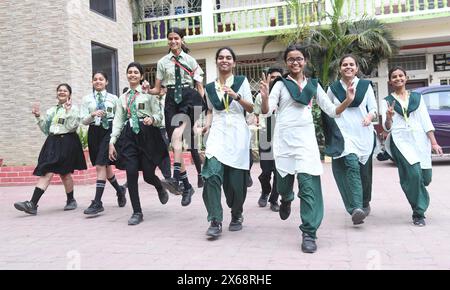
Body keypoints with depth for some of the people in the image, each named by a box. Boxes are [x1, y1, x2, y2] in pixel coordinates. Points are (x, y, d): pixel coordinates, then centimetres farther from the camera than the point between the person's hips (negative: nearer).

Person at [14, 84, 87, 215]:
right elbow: (46, 129, 18)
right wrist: (39, 116, 6)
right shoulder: (52, 110, 17)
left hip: (67, 142, -5)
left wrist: (68, 110, -15)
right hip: (52, 142, 5)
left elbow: (72, 126, -13)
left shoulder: (74, 108, 1)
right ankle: (32, 204, -16)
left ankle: (71, 200, 21)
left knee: (64, 173, 2)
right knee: (45, 172, -7)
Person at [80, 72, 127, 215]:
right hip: (94, 132, 4)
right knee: (105, 166, 12)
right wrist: (93, 115, -16)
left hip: (109, 131, -3)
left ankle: (97, 202, -10)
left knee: (101, 165, -13)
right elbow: (83, 120, 4)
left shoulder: (113, 98, 6)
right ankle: (120, 190, 37)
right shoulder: (87, 99, 9)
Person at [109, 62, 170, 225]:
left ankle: (160, 188, 36)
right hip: (129, 136, 3)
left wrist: (152, 119, -22)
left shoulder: (148, 94, 5)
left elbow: (159, 115, 2)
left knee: (148, 174, -3)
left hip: (147, 135, -3)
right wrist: (112, 142, 6)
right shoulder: (123, 98, 16)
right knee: (131, 173, -7)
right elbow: (118, 120, 13)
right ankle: (137, 212, 4)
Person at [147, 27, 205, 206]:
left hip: (189, 97, -3)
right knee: (176, 142, -3)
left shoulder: (190, 60, 11)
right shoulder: (162, 62, 14)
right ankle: (186, 185, 4)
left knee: (177, 132, -29)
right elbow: (157, 89, 13)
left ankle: (176, 177, -36)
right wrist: (148, 91, -9)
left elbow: (199, 86, 8)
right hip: (172, 98, 3)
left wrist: (204, 105, -5)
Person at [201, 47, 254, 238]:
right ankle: (215, 221, -13)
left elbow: (251, 109, 4)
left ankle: (237, 215, 27)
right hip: (217, 133, 2)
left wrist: (236, 96, -12)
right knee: (212, 174, -19)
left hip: (237, 133, -1)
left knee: (235, 180, 1)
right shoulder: (210, 87, 15)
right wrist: (207, 125, 6)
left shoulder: (241, 81, 8)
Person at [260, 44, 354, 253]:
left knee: (309, 184, -11)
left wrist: (347, 101, -8)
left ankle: (309, 233, -5)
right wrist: (264, 97, -25)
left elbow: (332, 111, 11)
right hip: (284, 137, 0)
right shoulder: (281, 84, 5)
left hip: (306, 137, 1)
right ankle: (286, 199, 48)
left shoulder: (314, 85, 11)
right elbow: (266, 111, -4)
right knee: (284, 181, 9)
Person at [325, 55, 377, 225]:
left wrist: (369, 116, -16)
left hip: (364, 135, 2)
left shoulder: (365, 85, 10)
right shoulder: (333, 88, 10)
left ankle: (365, 203, 36)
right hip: (343, 135, -1)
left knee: (364, 171, 10)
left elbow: (374, 108, 6)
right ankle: (356, 208, -30)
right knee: (352, 166, -22)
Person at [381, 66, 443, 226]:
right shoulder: (387, 101, 10)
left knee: (425, 178, 1)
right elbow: (387, 127, 4)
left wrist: (434, 143, 3)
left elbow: (426, 121, 12)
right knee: (414, 174, -20)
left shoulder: (417, 97, 16)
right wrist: (388, 117, -18)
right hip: (400, 140, -3)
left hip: (420, 139, 3)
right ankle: (418, 213, -3)